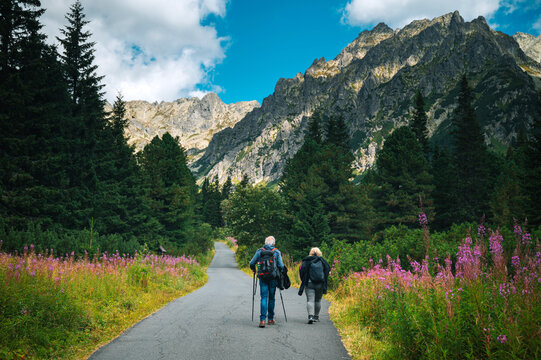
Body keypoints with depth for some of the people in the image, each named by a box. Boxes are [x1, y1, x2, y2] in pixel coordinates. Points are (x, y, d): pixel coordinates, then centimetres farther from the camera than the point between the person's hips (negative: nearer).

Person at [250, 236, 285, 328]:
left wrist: (254, 270, 20)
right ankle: (270, 319, 19)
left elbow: (252, 263, 0)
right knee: (271, 298, 12)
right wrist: (279, 272, 14)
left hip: (262, 277, 0)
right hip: (273, 278, 0)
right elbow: (281, 265, -7)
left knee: (264, 298, -2)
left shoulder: (260, 251, 2)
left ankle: (262, 320, -14)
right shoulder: (276, 252, -1)